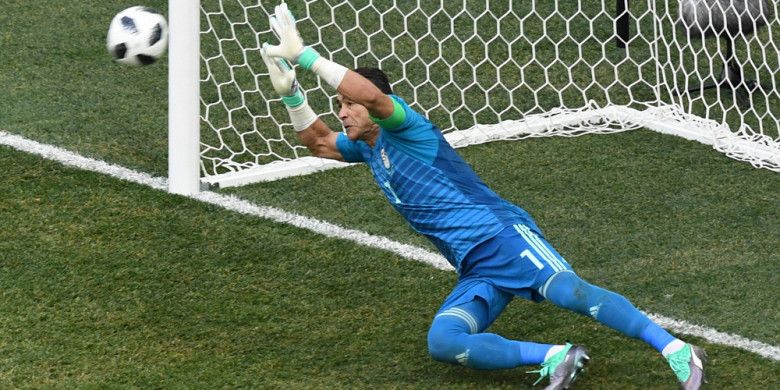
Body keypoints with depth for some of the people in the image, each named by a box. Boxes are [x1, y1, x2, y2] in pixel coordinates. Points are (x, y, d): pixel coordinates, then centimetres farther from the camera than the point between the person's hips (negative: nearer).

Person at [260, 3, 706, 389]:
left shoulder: (405, 129, -3)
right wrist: (290, 90, 18)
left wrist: (304, 55, -20)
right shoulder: (368, 149, 23)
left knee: (572, 292, -32)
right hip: (475, 274, 8)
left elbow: (372, 95, -23)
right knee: (442, 342, -21)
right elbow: (318, 141, 36)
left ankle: (678, 353, -34)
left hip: (503, 237, -8)